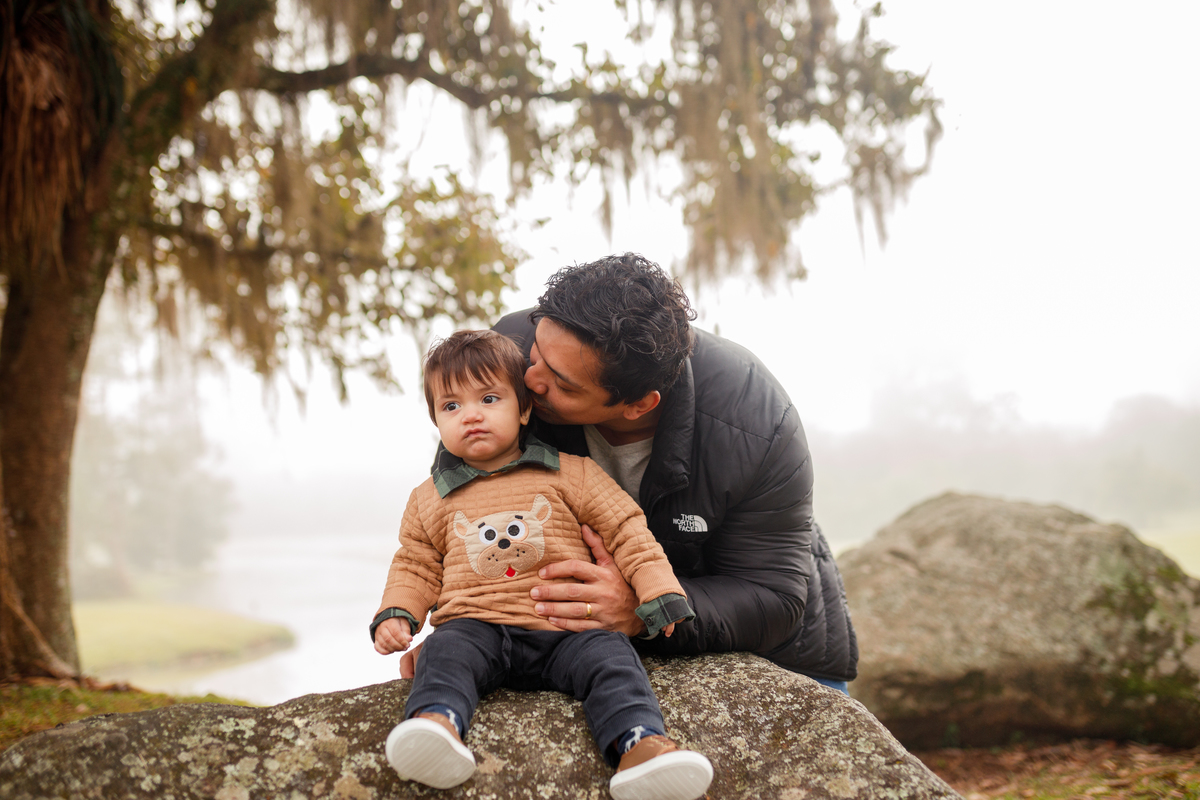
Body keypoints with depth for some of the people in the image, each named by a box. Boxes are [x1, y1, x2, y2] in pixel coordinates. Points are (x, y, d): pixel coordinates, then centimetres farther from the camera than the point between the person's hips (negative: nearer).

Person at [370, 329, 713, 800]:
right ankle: (436, 722, -57)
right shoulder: (430, 500, 17)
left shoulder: (570, 474, 11)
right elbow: (416, 566, 24)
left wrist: (658, 590, 0)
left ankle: (640, 747, -49)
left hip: (562, 633, -1)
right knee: (445, 651, -31)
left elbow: (624, 528, 10)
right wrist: (395, 615, 6)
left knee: (608, 655, -29)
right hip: (474, 626, 1)